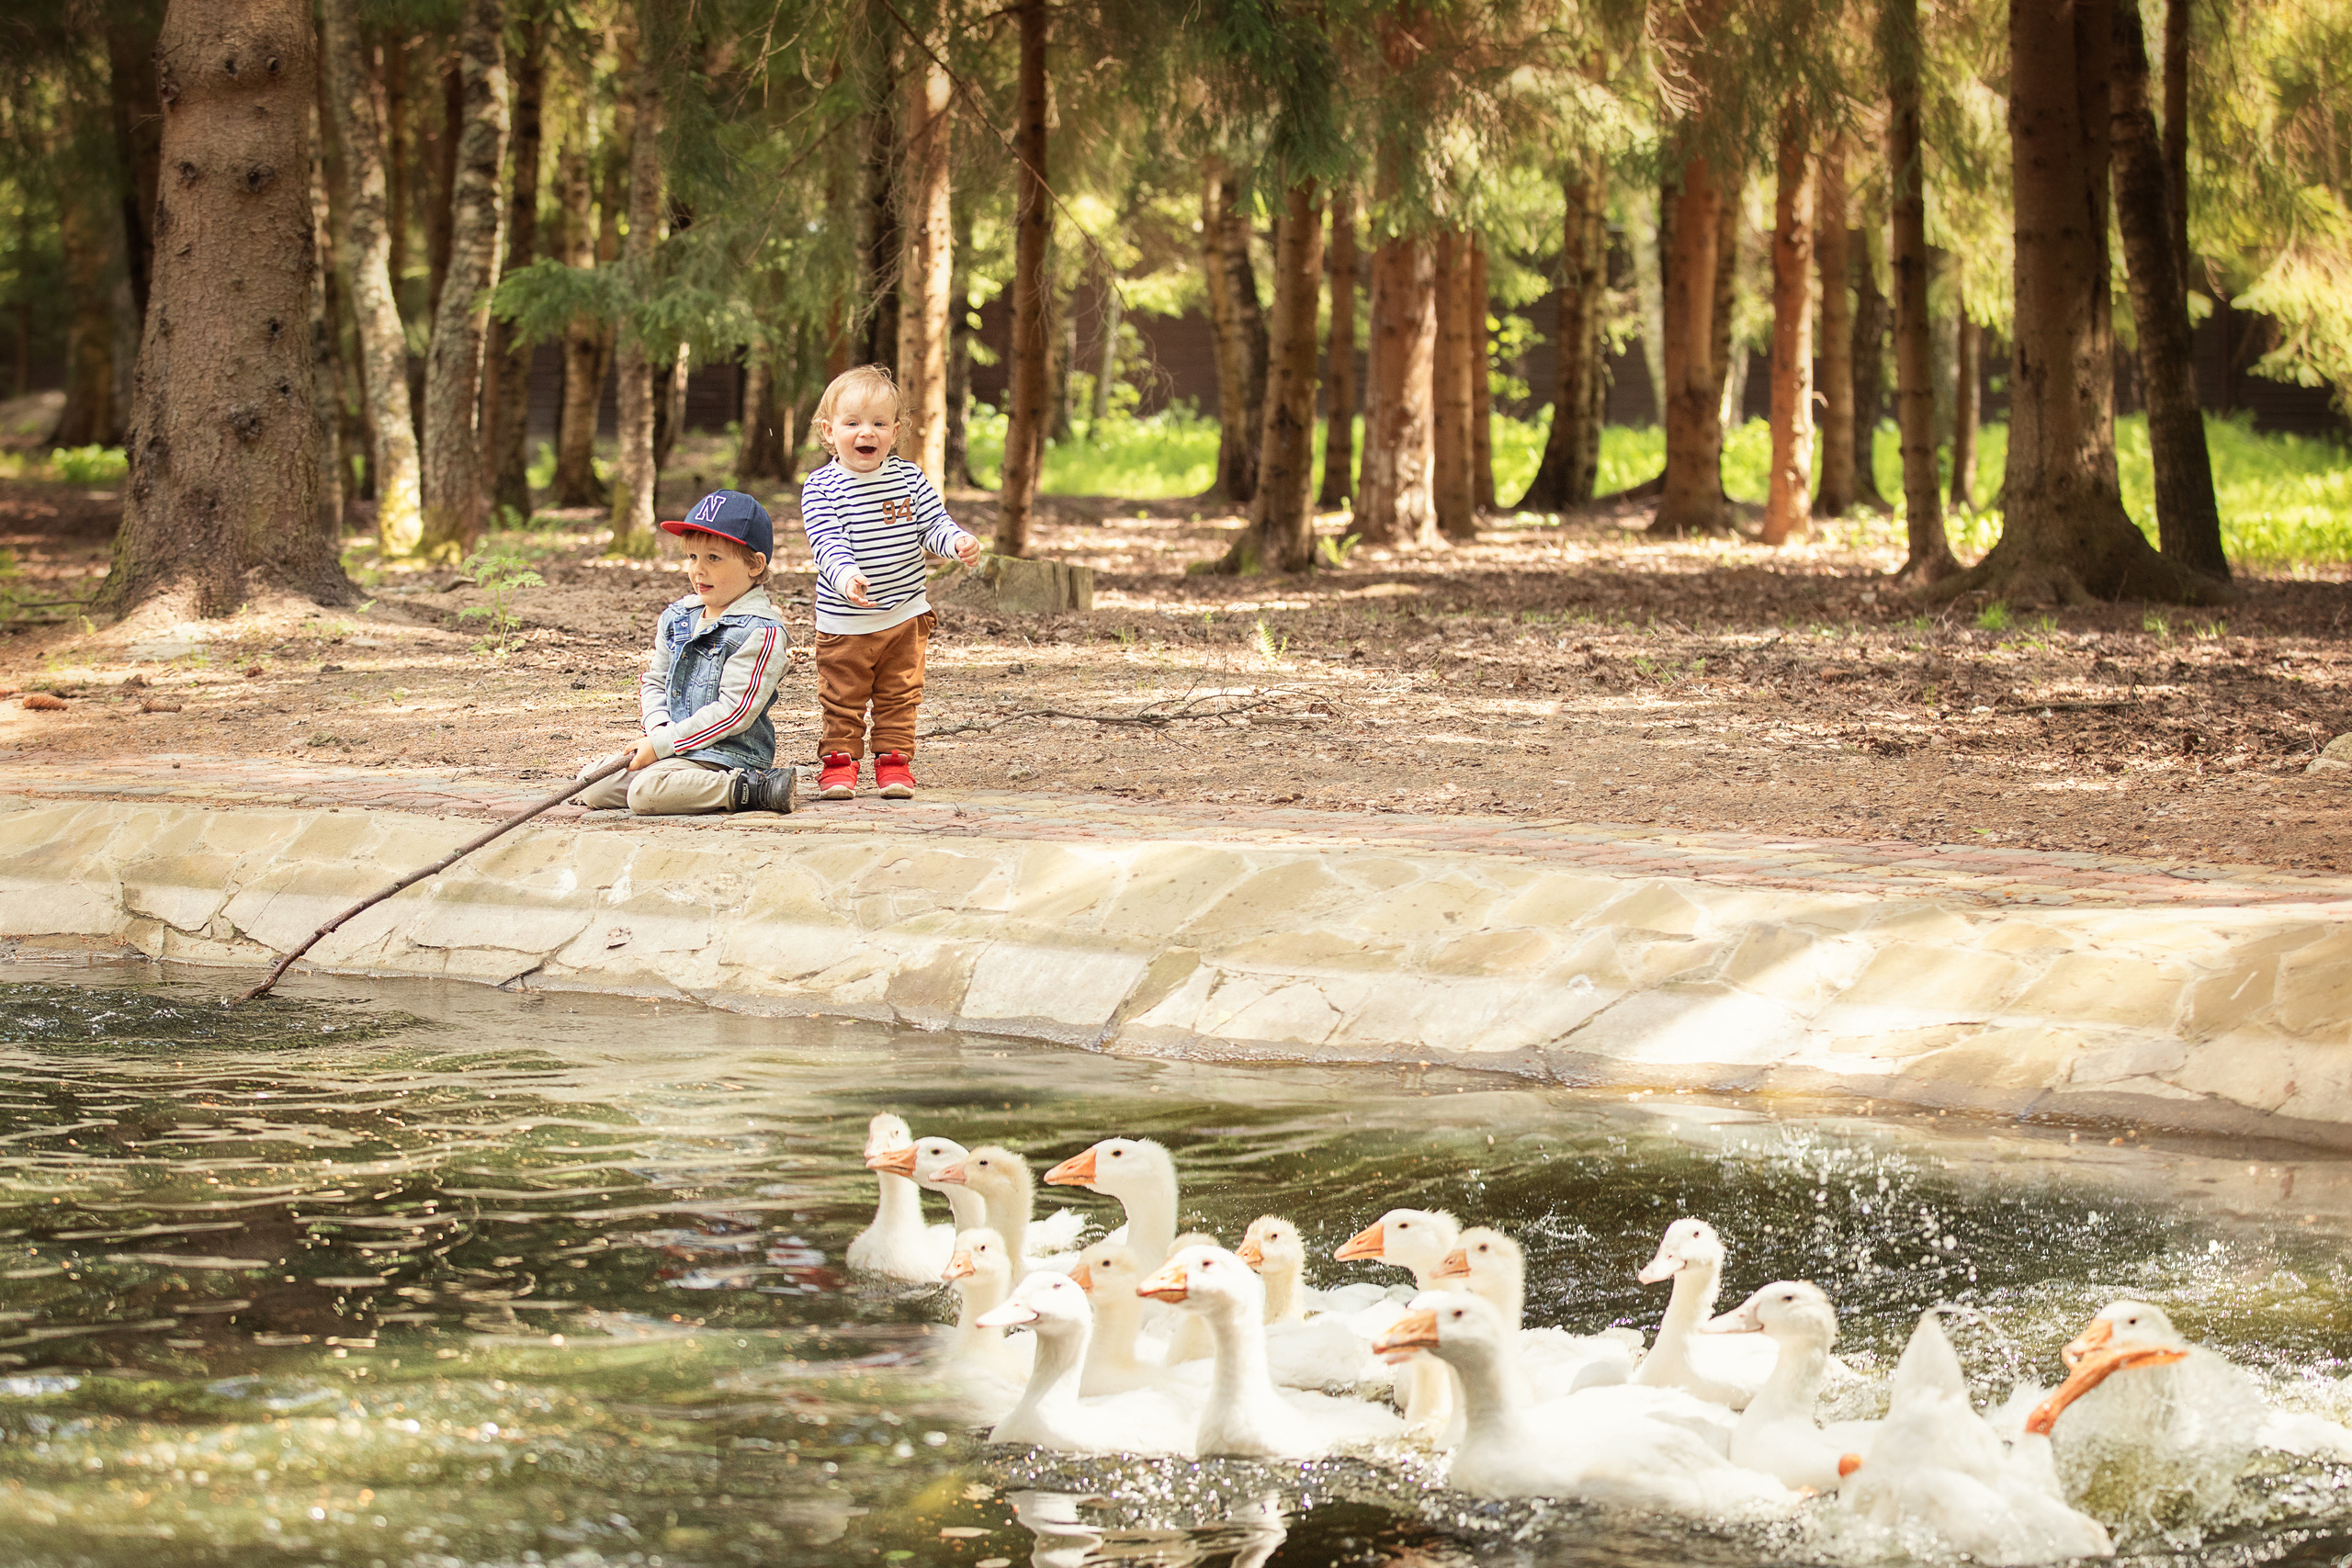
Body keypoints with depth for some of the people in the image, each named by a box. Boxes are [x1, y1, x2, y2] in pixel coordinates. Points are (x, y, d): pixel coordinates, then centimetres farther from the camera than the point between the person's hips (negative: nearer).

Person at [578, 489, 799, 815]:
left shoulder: (761, 632, -13)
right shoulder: (677, 618, 13)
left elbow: (734, 710, -18)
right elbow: (654, 681, 19)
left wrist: (662, 744, -18)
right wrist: (658, 728, -5)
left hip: (724, 754, -9)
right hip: (674, 748, 9)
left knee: (646, 793, -32)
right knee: (592, 791, 1)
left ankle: (749, 790, -21)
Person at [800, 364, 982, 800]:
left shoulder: (908, 477, -1)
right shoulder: (821, 488, -12)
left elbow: (933, 524, 2)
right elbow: (828, 542, -21)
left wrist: (958, 542, -20)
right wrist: (846, 575, -40)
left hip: (905, 616, 2)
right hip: (844, 621, -2)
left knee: (899, 698, 8)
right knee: (842, 699, 5)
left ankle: (894, 761, 19)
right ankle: (839, 761, 18)